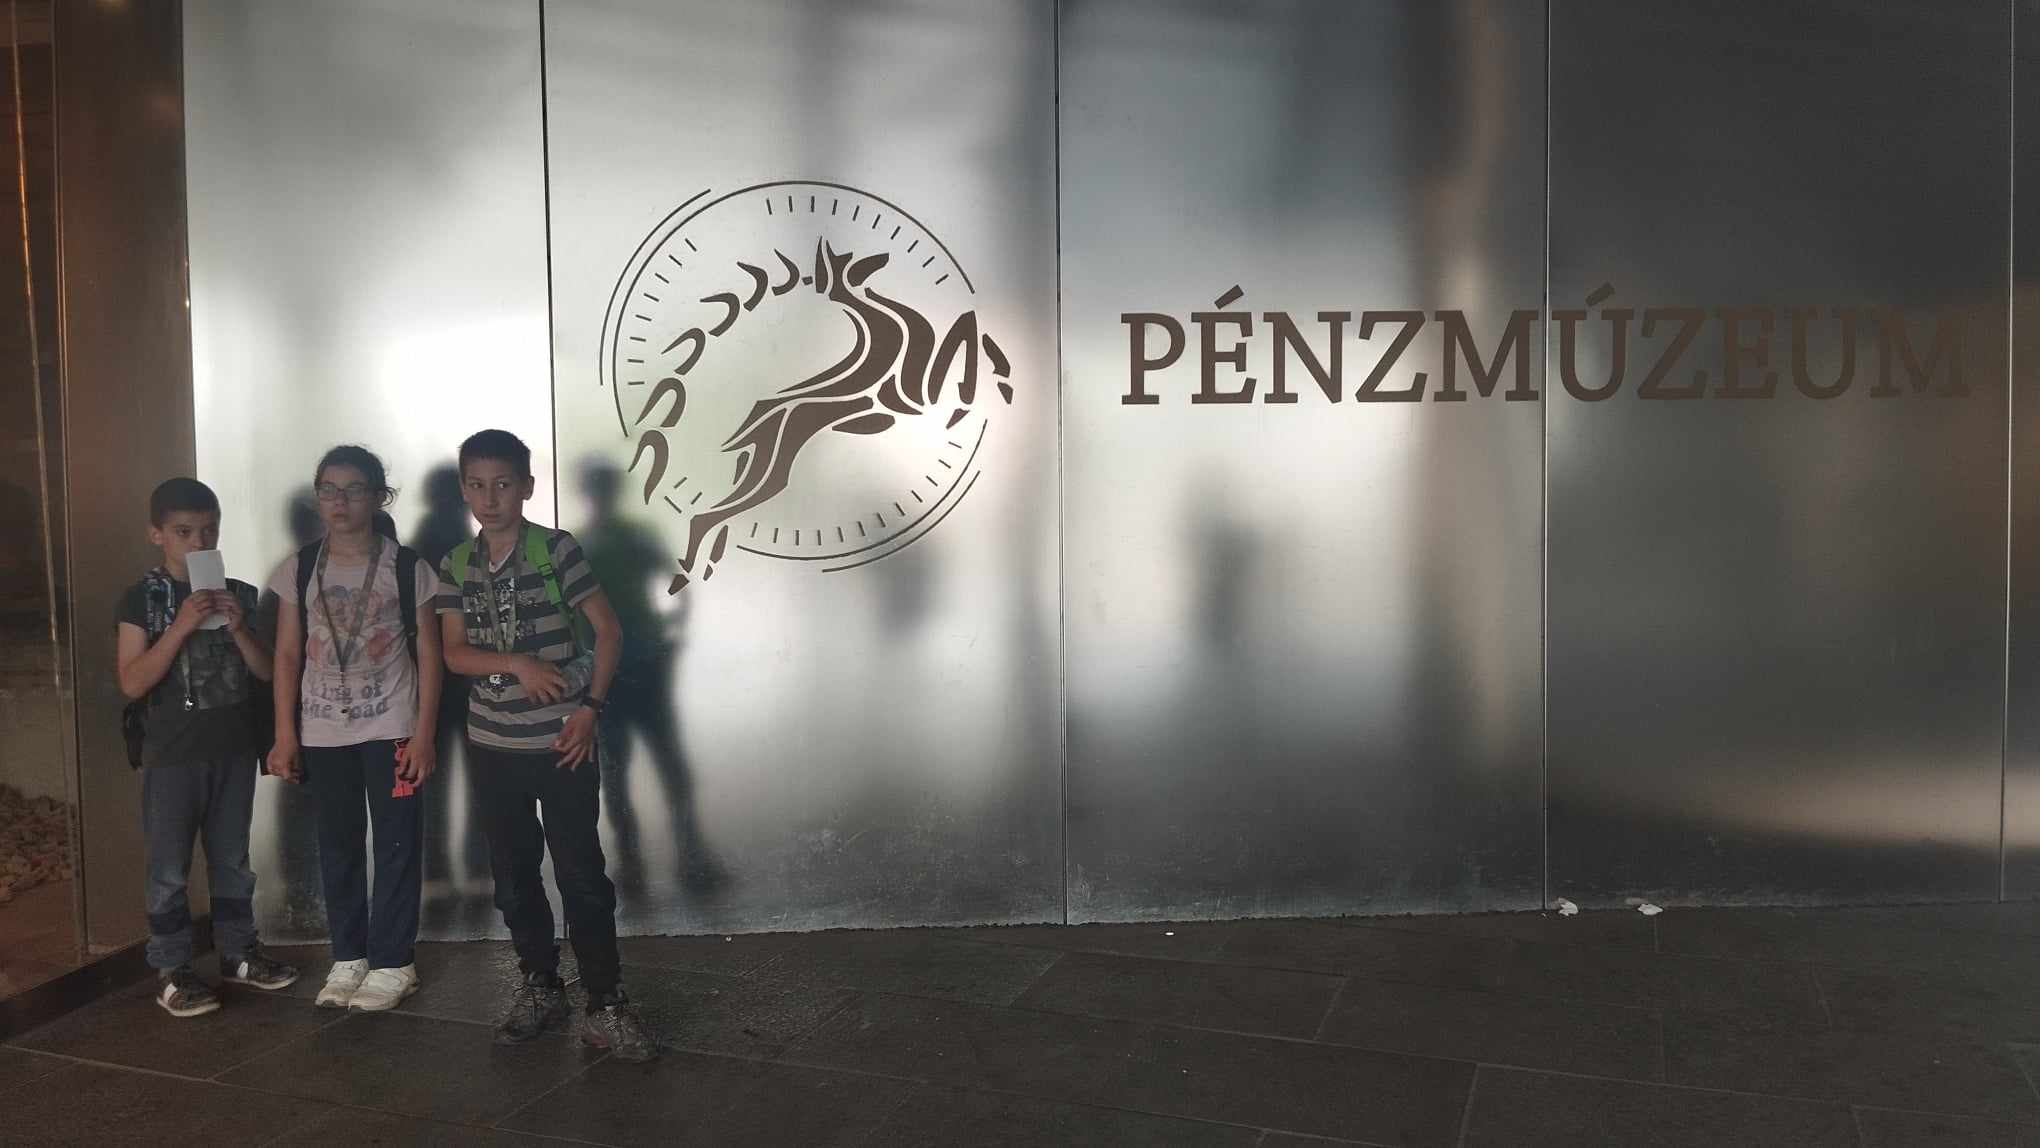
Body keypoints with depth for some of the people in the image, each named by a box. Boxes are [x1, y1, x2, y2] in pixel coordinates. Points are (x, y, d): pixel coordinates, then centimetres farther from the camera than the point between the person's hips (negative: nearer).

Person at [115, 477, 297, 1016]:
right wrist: (182, 626, -22)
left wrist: (237, 627, -12)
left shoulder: (237, 594, 5)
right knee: (168, 866, 2)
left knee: (232, 859, 14)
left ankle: (239, 952, 26)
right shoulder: (142, 599, -6)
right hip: (172, 754, -4)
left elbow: (266, 669, 5)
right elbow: (132, 682, -13)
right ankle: (170, 971, 12)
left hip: (234, 748, 4)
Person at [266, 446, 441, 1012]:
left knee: (396, 845, 1)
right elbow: (287, 654, 6)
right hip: (323, 733, 3)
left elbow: (427, 655, -2)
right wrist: (285, 735, 0)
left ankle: (393, 964, 11)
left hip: (391, 730, -3)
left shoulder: (407, 568, -3)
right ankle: (348, 958, 22)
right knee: (338, 845, 10)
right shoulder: (299, 571, 4)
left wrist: (424, 732, -8)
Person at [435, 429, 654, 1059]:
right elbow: (455, 652, 1)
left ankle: (606, 1005, 2)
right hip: (493, 745, 4)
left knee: (582, 873, -4)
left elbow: (608, 630, -5)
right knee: (513, 872, 13)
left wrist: (590, 707, -12)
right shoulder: (456, 566, 6)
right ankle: (539, 985, 28)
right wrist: (517, 662, -17)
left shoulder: (557, 549, -6)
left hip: (562, 741, -4)